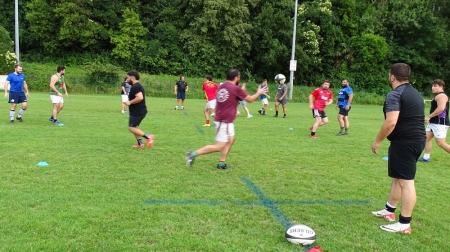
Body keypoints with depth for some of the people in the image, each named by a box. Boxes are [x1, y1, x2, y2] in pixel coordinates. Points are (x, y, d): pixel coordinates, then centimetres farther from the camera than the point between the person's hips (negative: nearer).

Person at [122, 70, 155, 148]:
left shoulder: (135, 87, -20)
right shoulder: (137, 86, 14)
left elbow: (140, 98, -34)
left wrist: (130, 102, -22)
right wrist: (129, 101, 15)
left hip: (137, 112, -11)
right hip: (138, 111, 11)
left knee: (131, 128, -6)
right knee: (134, 127, 17)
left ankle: (148, 137, -7)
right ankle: (140, 144, 21)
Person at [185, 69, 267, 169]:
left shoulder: (221, 86, 6)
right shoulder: (236, 89, -15)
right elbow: (250, 99, -1)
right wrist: (259, 92, 16)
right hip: (224, 122, -9)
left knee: (230, 140, 18)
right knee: (219, 147, -5)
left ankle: (222, 163, 20)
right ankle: (193, 154, -7)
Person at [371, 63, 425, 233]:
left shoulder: (395, 94, -14)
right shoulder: (415, 93, 17)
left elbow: (391, 123, -24)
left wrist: (378, 141, -13)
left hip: (404, 142, -10)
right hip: (417, 140, 10)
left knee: (406, 182, -6)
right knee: (398, 178, 19)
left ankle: (404, 224, 1)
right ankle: (389, 211, 32)